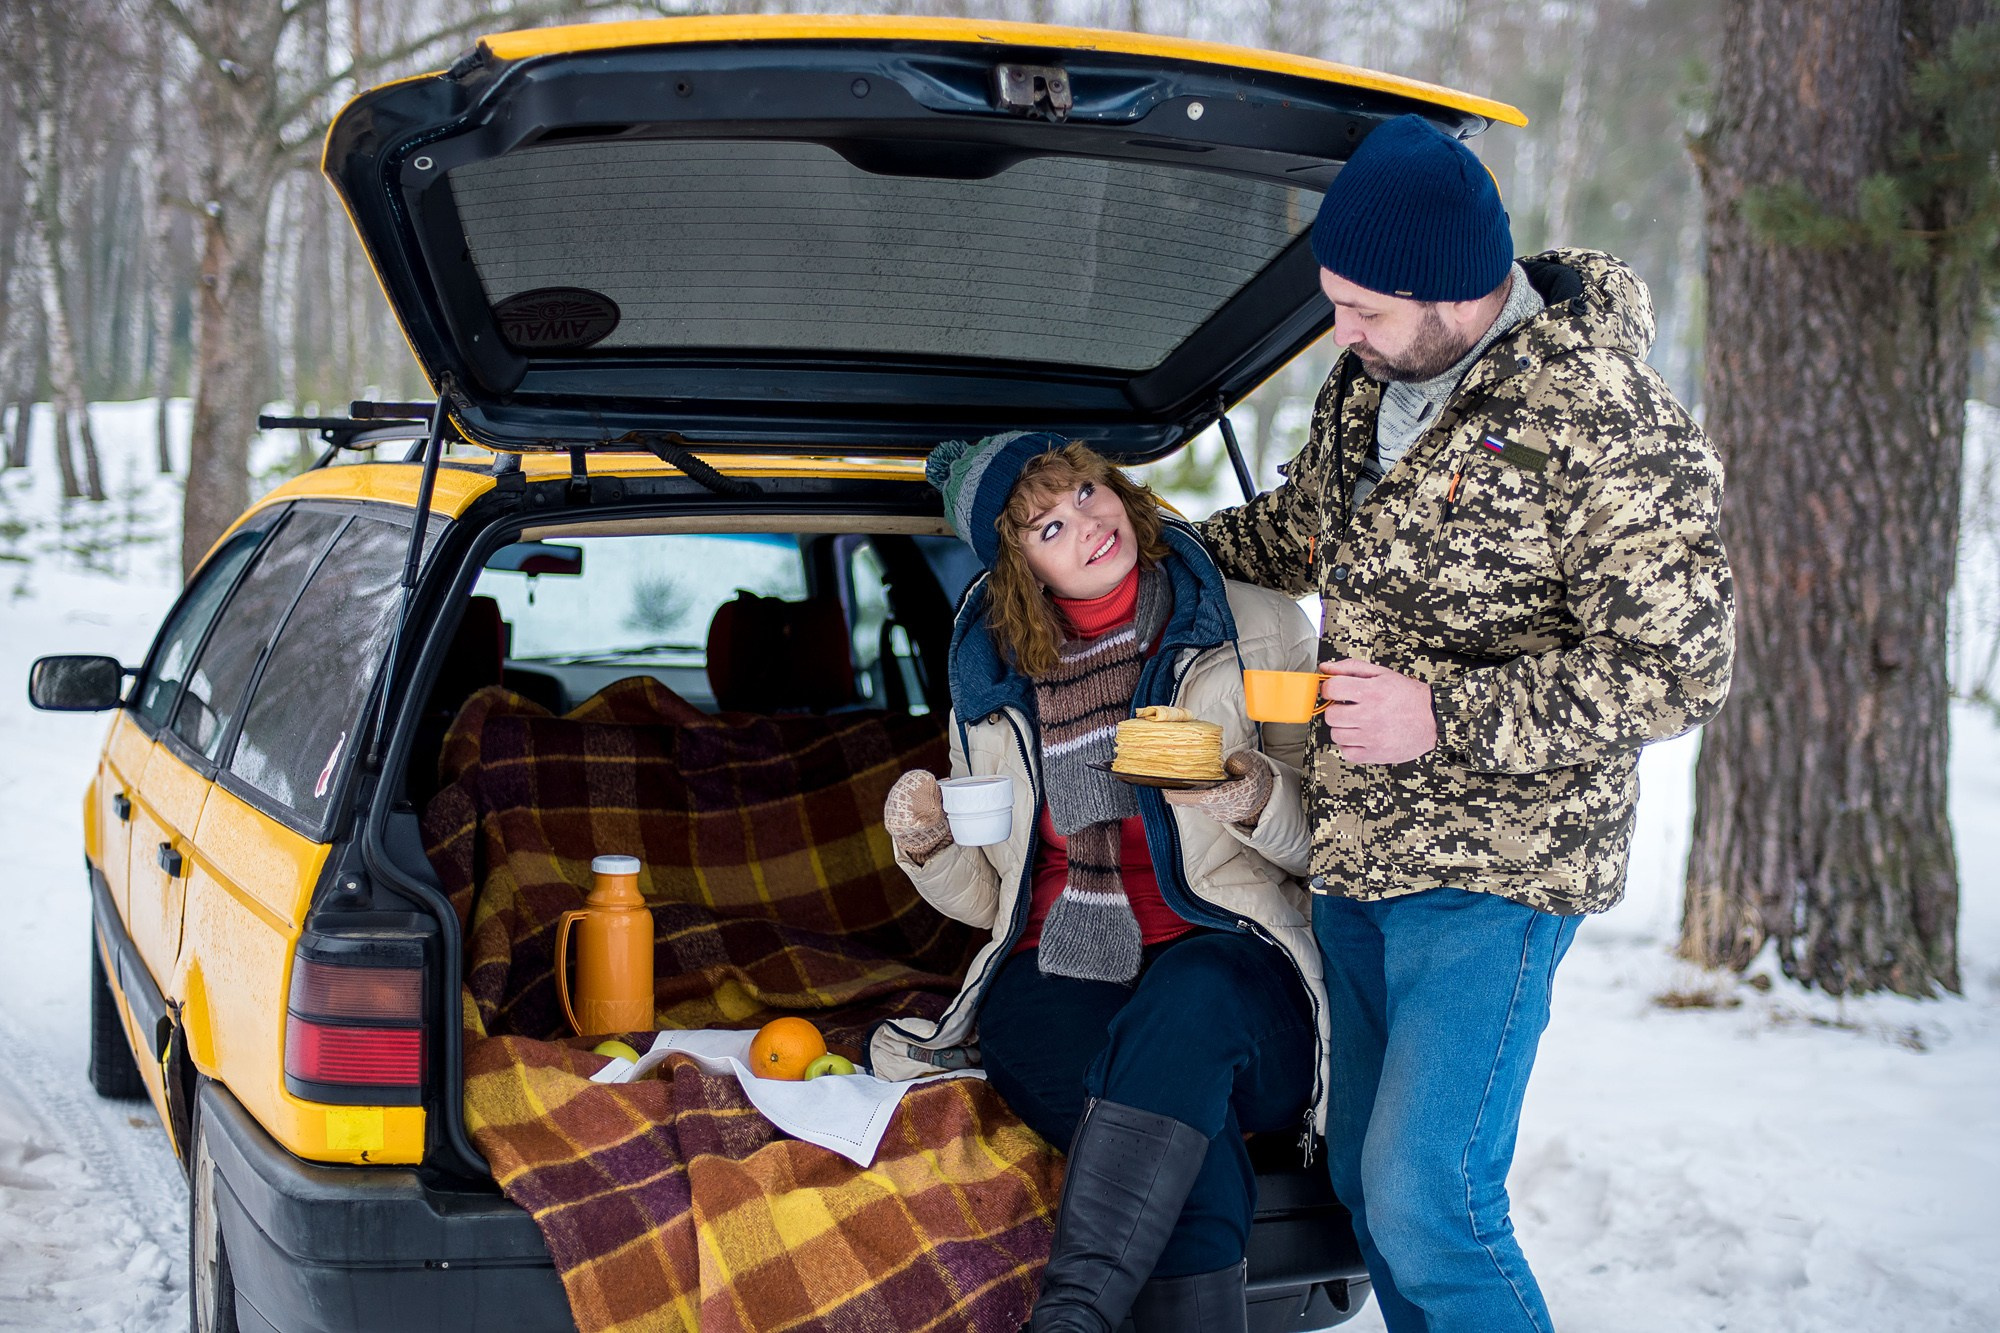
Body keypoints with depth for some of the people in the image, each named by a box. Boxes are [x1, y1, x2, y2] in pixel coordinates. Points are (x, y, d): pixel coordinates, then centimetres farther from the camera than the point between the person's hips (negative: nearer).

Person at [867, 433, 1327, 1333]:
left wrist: (1259, 801, -17)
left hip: (1227, 966, -1)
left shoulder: (1257, 632, 5)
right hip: (1061, 977, 2)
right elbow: (988, 900, 20)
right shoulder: (994, 687, 14)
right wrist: (928, 846, -2)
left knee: (1190, 994, -39)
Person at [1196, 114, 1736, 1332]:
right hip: (1352, 856, 8)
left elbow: (1674, 671, -20)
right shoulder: (1370, 384, 6)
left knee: (1426, 1204, -13)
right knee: (1364, 1178, 15)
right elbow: (1301, 527, 24)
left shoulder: (1616, 432, -19)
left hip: (1495, 877, -8)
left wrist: (1448, 719, -24)